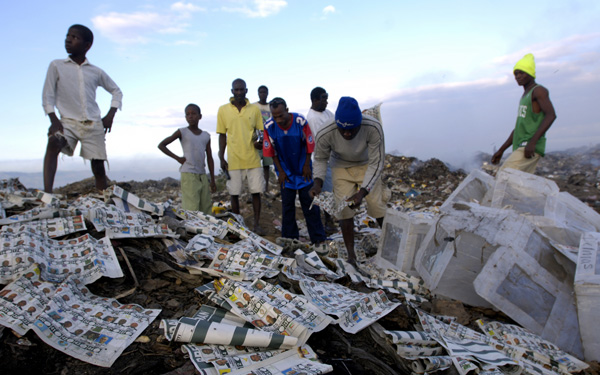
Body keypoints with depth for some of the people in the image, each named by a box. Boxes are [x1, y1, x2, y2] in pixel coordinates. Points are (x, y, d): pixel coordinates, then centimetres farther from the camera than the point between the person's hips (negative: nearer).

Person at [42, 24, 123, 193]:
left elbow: (116, 91, 20)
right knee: (54, 142, -31)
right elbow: (47, 95, 5)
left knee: (98, 166, -1)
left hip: (93, 124, 2)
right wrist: (53, 119, -9)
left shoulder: (96, 72, 10)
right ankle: (47, 194, -38)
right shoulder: (56, 66, 7)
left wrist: (110, 115, 6)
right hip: (68, 122, -2)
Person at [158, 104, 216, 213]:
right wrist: (177, 158, -2)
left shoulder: (206, 136, 12)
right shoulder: (182, 132, 1)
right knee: (192, 209, -12)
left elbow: (209, 158, 13)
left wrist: (212, 180, 9)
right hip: (188, 175, -5)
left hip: (203, 175, 5)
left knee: (206, 207, 4)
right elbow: (161, 145, 4)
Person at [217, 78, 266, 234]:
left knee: (256, 192, 3)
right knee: (234, 193, 5)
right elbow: (222, 135, 6)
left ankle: (257, 224, 16)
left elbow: (260, 131, 11)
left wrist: (259, 142, -11)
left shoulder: (254, 109, 4)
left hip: (253, 158, 1)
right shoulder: (223, 110, 3)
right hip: (233, 160, 0)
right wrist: (221, 158, 2)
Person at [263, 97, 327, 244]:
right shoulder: (269, 127, -16)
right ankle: (289, 238, 19)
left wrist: (307, 166, -4)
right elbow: (272, 152, -5)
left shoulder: (301, 121, -19)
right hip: (285, 171, 1)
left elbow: (309, 145, -7)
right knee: (287, 205, 7)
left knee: (309, 203, 2)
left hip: (302, 170, -1)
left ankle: (318, 238, 10)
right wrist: (280, 171, -3)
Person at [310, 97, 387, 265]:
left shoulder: (373, 128, -35)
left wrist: (362, 191, -34)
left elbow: (376, 163, -24)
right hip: (341, 168, 1)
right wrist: (318, 181, -26)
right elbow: (320, 159, -9)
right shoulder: (324, 134, -31)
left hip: (366, 166, 0)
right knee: (344, 211, -5)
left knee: (379, 208, -3)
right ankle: (351, 255, 9)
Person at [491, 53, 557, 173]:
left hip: (532, 148, -9)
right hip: (521, 148, 9)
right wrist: (501, 150, 20)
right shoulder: (525, 96, 25)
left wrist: (532, 142, -27)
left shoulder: (539, 91, -3)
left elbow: (551, 115, -18)